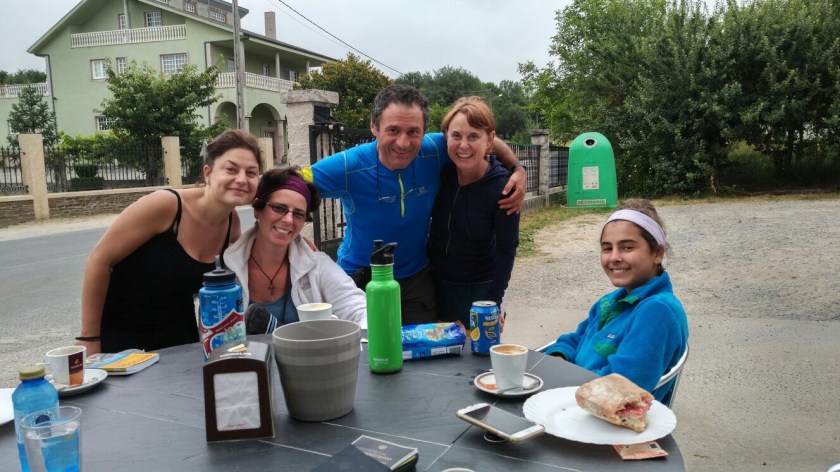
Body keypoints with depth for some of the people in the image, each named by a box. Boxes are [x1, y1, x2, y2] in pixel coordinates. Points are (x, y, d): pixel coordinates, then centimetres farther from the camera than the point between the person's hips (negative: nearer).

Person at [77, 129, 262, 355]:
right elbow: (99, 261, -19)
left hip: (178, 331, 5)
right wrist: (90, 339, -16)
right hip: (119, 331, -4)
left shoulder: (232, 223, -9)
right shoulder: (165, 205, -26)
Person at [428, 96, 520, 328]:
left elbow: (506, 250, -13)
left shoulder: (502, 186, -19)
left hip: (479, 288, -3)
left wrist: (493, 304, -14)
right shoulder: (441, 170, -10)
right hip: (436, 282, 3)